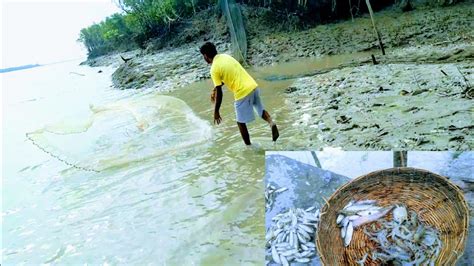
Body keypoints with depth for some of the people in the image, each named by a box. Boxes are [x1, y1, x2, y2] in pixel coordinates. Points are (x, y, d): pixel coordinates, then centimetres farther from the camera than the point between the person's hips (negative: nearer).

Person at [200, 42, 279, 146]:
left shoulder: (214, 69, -10)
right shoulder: (225, 56, 13)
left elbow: (219, 93, -10)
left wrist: (216, 112, -1)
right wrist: (215, 88, 31)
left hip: (243, 93, -7)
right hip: (253, 86, 7)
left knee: (241, 122, 10)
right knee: (260, 109, 27)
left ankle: (248, 146, 19)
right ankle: (271, 123, 1)